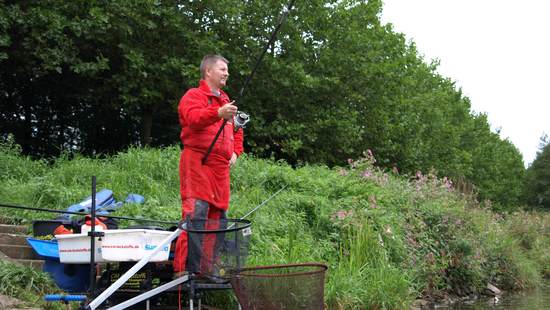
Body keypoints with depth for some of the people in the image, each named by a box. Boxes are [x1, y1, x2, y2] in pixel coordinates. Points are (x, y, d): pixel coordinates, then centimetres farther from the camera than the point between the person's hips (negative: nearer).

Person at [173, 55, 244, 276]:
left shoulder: (225, 100, 26)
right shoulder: (194, 96, 0)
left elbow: (237, 130, 34)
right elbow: (193, 117, -21)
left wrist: (236, 152, 17)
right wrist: (218, 114, -38)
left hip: (221, 166, 8)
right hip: (197, 162, -8)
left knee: (217, 215, 8)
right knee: (196, 214, -16)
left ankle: (210, 267, 14)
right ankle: (186, 269, -16)